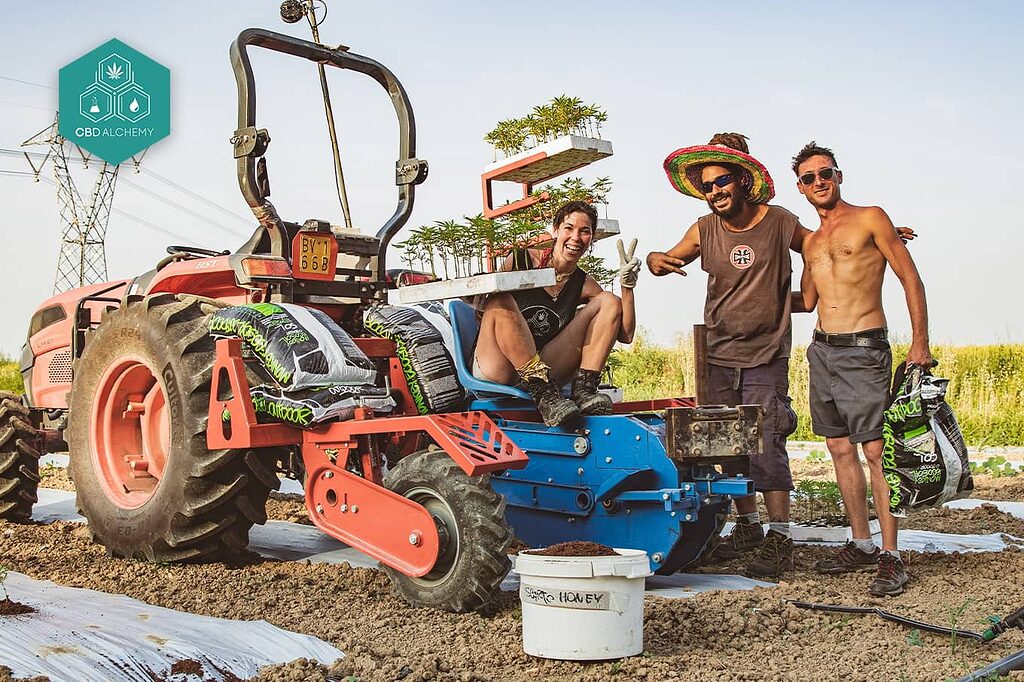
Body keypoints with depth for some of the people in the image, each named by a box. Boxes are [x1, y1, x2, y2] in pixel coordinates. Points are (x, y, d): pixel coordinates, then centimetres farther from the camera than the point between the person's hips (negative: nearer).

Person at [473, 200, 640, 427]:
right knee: (500, 300, -33)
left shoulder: (584, 285, 7)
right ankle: (546, 397, -34)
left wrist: (628, 287, -7)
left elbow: (625, 335, 5)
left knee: (609, 302, -1)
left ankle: (584, 390, -18)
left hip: (544, 369, 4)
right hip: (496, 372, -4)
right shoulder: (521, 260, -3)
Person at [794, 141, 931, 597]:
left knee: (875, 451, -10)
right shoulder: (810, 241, 17)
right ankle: (861, 545, 19)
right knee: (840, 449, 9)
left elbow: (911, 280, -3)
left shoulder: (870, 218, 0)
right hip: (821, 351, 7)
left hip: (863, 351, -7)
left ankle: (891, 557, -5)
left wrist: (920, 342, -10)